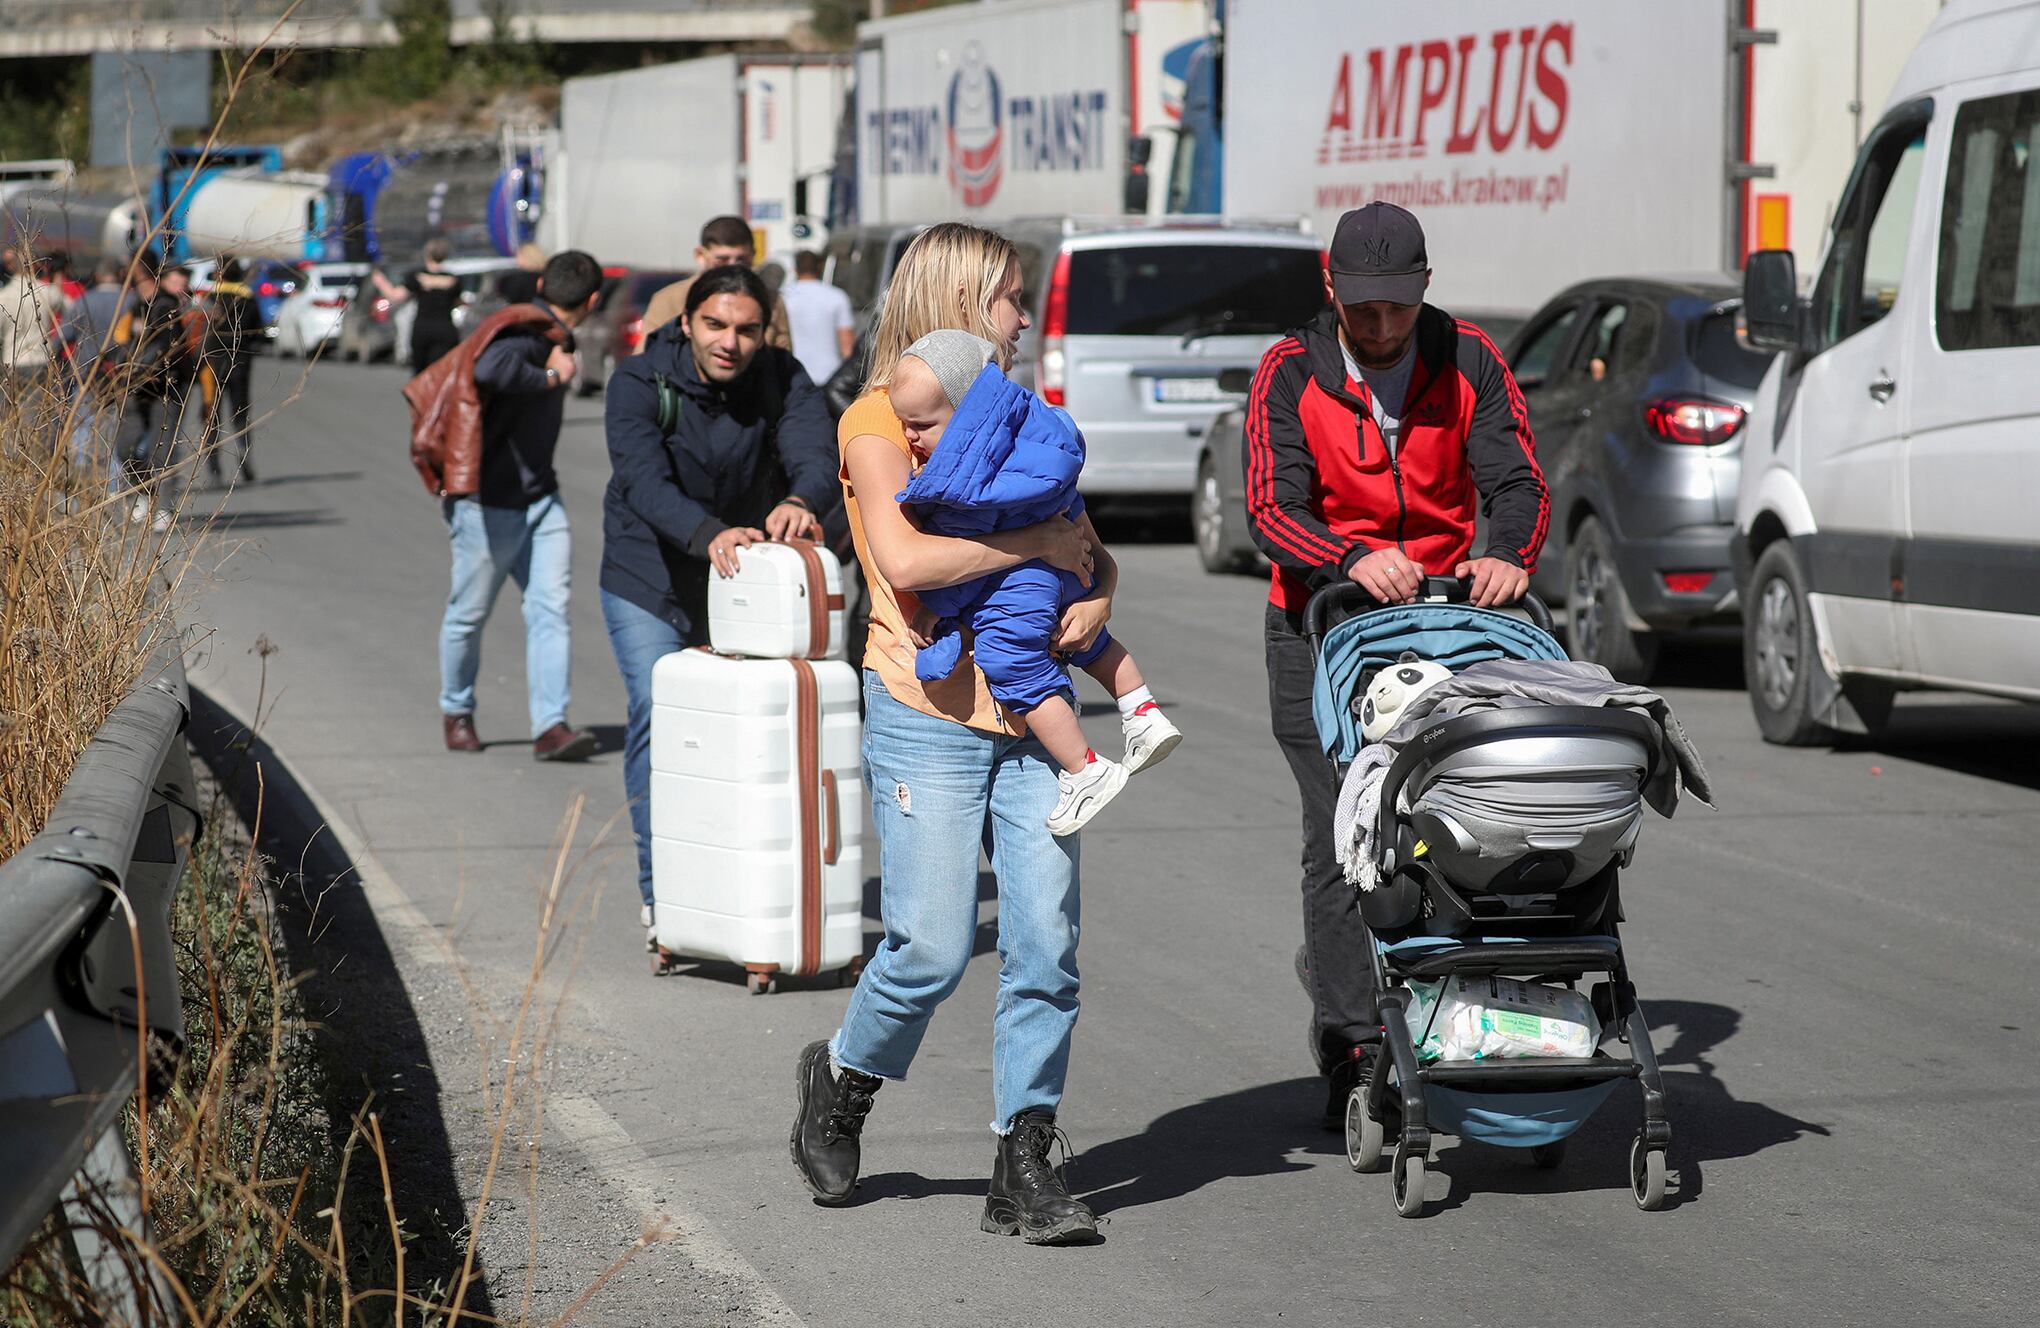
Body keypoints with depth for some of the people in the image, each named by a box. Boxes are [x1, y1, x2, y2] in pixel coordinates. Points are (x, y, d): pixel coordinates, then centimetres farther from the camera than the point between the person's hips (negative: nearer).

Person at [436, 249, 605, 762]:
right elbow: (490, 368, -41)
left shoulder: (554, 341, 9)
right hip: (488, 503, -8)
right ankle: (456, 711, 29)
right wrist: (550, 376, -28)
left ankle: (550, 725, -11)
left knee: (550, 608, -6)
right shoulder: (526, 336, -19)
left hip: (539, 499, 8)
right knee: (469, 614, 9)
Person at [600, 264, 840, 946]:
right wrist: (708, 535, -52)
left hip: (744, 577, 2)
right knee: (658, 715, -15)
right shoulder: (639, 383, -19)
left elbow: (817, 454, -28)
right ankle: (660, 891, -5)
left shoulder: (782, 380, -12)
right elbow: (644, 481, -33)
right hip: (648, 578, -2)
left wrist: (801, 501, -53)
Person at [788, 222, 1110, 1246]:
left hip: (1028, 716, 6)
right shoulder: (880, 422, -4)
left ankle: (1024, 1166, 1)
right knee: (932, 947, -7)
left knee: (1046, 941, -4)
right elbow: (904, 558, -20)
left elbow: (1091, 550, 19)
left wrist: (1094, 597, -3)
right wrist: (1038, 544, -15)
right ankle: (841, 1083, 21)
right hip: (927, 712, -6)